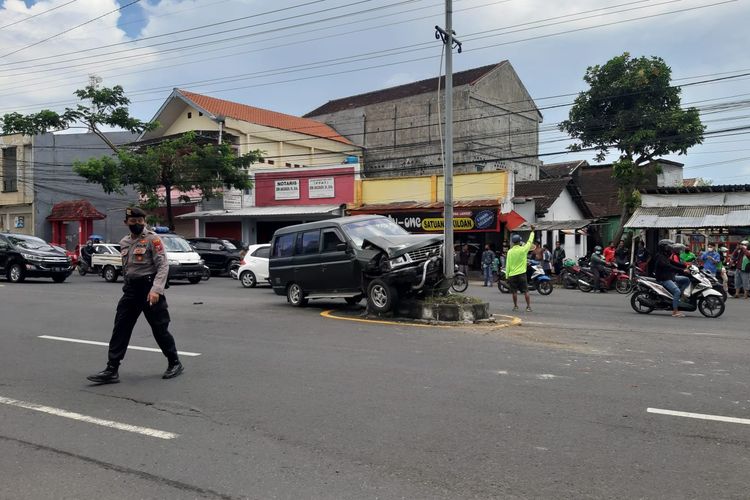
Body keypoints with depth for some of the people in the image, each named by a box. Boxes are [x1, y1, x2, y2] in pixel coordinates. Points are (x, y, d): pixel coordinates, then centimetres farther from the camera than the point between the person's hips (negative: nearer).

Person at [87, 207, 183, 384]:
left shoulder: (153, 239, -8)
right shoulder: (124, 242, 13)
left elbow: (163, 265, -15)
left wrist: (156, 289, -24)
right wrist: (128, 286, 19)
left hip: (149, 288, -6)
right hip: (130, 289, 6)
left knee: (159, 328, 2)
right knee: (120, 328, 0)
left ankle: (174, 363, 20)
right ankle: (111, 370, 3)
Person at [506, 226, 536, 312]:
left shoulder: (510, 251, -3)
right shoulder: (523, 249, -8)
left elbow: (507, 265, -1)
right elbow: (530, 241, 7)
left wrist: (507, 275, 5)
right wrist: (532, 231, 19)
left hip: (512, 275, 2)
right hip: (521, 274, -1)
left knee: (514, 292, 8)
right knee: (526, 291, 1)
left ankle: (515, 306, 14)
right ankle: (528, 306, -1)